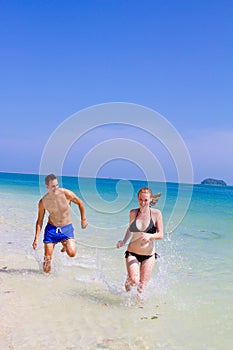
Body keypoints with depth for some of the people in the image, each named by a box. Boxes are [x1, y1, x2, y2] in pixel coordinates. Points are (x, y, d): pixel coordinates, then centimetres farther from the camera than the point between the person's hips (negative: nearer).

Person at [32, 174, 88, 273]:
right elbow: (39, 221, -1)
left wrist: (83, 219, 7)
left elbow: (80, 203, 2)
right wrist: (36, 239, -6)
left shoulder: (66, 193, -16)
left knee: (72, 253, -21)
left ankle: (66, 245, 15)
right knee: (47, 259, -1)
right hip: (51, 229, 1)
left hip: (66, 228, 0)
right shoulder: (43, 202, -11)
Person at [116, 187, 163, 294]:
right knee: (134, 281, -18)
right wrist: (123, 241, 1)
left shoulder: (156, 214, -8)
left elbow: (161, 235, -8)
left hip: (149, 255, 0)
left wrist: (150, 236, -27)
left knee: (141, 286, 4)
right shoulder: (133, 213, -2)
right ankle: (128, 281, 18)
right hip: (132, 252, 1)